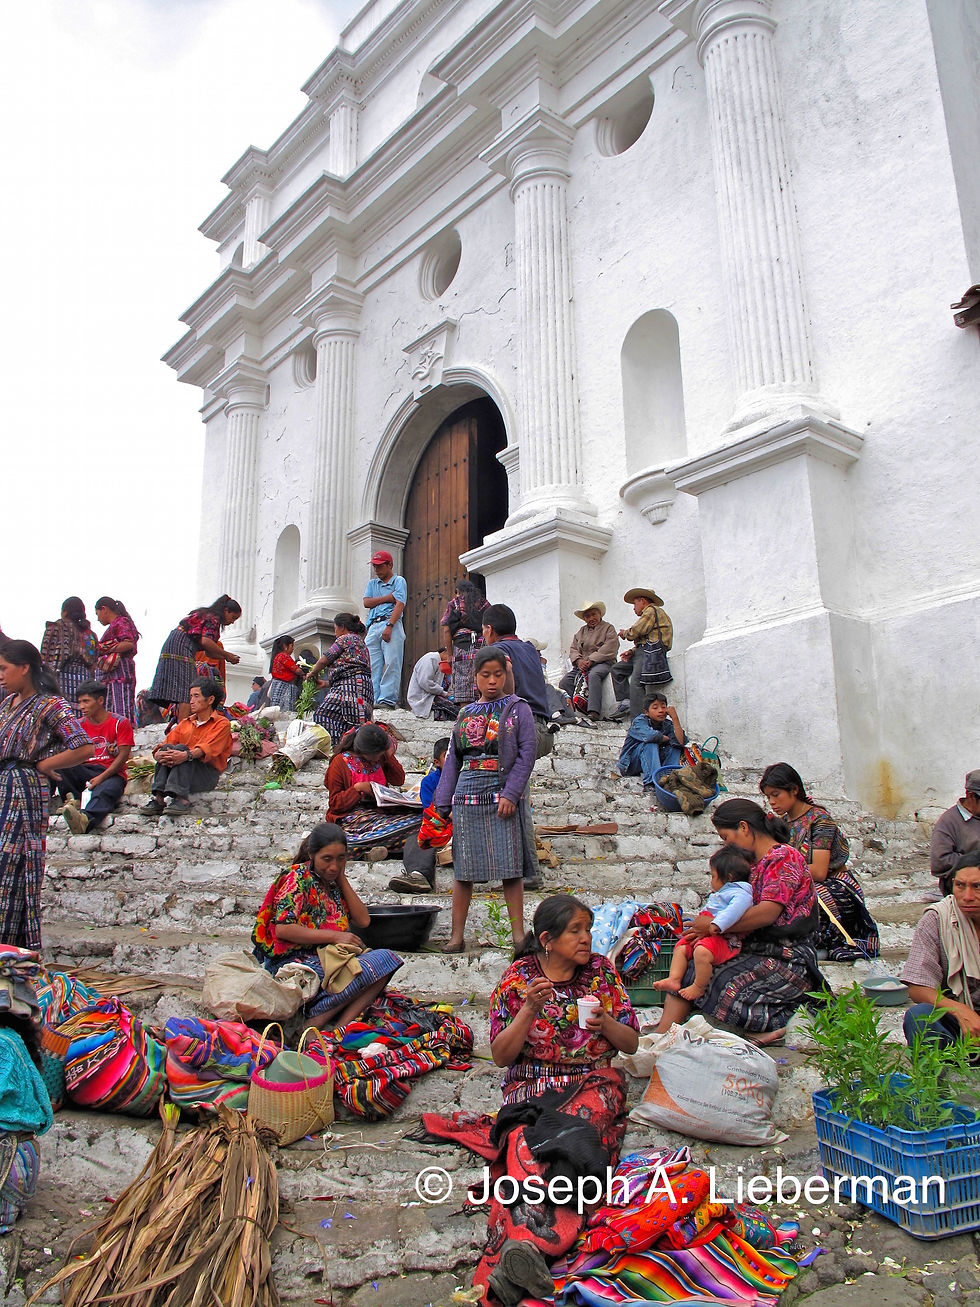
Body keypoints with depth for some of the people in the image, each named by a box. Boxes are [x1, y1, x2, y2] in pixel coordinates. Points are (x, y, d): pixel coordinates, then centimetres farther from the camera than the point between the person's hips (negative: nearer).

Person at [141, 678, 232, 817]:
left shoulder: (222, 723, 4)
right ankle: (159, 797, -33)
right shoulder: (185, 723, 23)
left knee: (181, 748, -27)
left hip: (207, 774, -5)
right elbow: (167, 743, 7)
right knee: (167, 748, -20)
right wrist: (158, 754, -18)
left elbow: (207, 748, -15)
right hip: (177, 771, 5)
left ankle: (181, 799, -41)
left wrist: (187, 755, -35)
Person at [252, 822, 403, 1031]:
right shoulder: (298, 877, -4)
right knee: (379, 961, -24)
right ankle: (312, 1027, -23)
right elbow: (282, 929, -17)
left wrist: (342, 879, 4)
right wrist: (335, 936, -17)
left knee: (388, 958, -15)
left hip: (329, 960, 8)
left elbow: (363, 921, 7)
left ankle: (340, 1027, -28)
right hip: (294, 963, -7)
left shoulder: (334, 883, 16)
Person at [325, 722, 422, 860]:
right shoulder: (340, 762, -5)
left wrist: (389, 755, 0)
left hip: (381, 810, 7)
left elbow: (399, 780, 12)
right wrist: (357, 788, -18)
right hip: (352, 815, -7)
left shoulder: (380, 757, 10)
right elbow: (334, 804, -3)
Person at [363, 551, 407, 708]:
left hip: (392, 624, -5)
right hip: (373, 626, 5)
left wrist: (389, 626, -18)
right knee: (373, 665, -3)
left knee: (391, 663, -14)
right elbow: (367, 602, 10)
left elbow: (400, 605, -5)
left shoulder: (399, 581, 10)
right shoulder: (372, 583, 27)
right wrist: (389, 597, 0)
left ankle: (388, 699, -18)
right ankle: (373, 700, -5)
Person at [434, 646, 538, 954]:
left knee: (510, 867, -1)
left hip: (504, 798, -3)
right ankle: (457, 935, 13)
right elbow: (452, 761, 14)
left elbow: (527, 754, -4)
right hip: (467, 800, 3)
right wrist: (442, 806, 8)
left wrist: (510, 793, -14)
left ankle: (518, 933, 9)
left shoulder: (518, 709, 4)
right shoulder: (466, 714, 14)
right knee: (463, 869, 5)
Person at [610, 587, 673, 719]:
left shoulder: (651, 610, -4)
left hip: (650, 651, -11)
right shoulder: (650, 612, 29)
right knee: (617, 669, 13)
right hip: (642, 651, 11)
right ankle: (625, 702, 2)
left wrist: (624, 633, 9)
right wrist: (632, 651, 11)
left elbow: (635, 632, -12)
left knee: (636, 683, -23)